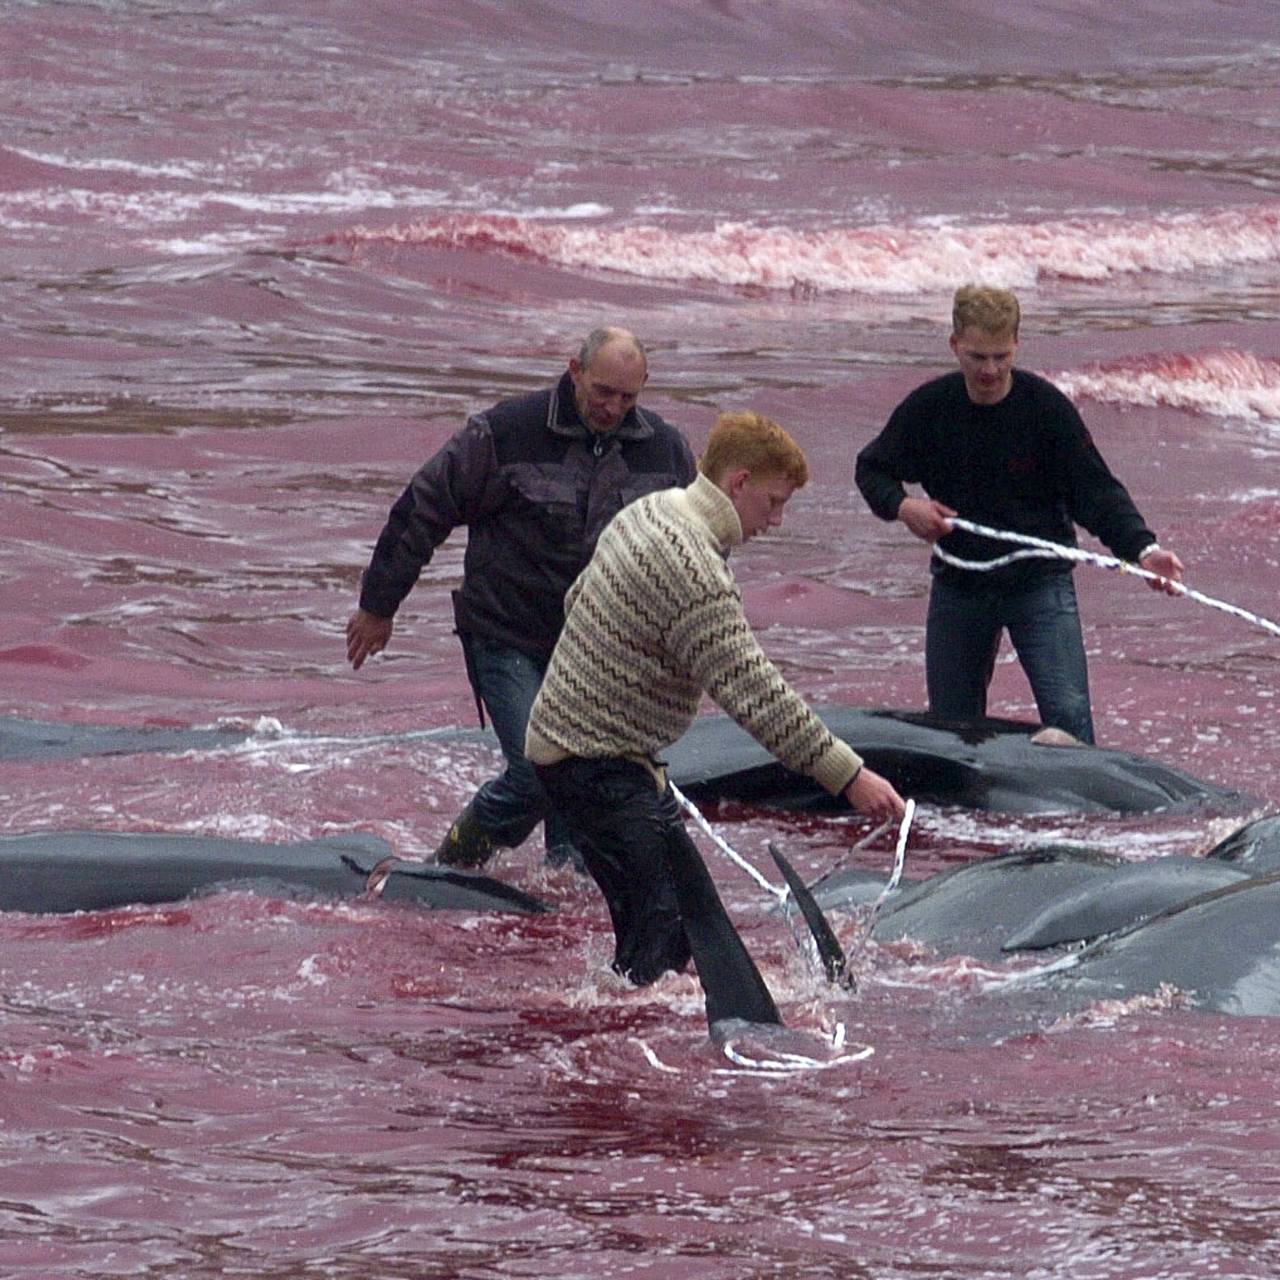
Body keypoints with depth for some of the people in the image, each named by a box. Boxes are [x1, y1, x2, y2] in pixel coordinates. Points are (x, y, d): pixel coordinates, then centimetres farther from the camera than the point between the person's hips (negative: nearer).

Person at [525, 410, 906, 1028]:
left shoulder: (645, 513, 8)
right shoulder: (694, 571, -24)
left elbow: (577, 599, 24)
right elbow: (754, 693, -27)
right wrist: (848, 776, -25)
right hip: (598, 763, -11)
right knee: (664, 928, -16)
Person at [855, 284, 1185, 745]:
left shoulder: (1045, 406, -12)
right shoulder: (928, 407, -6)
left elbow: (1095, 491, -12)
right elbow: (872, 469, 9)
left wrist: (1143, 548, -28)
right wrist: (901, 505, -14)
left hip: (1039, 581, -3)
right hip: (958, 582, 3)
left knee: (1068, 714, -17)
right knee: (950, 721, 9)